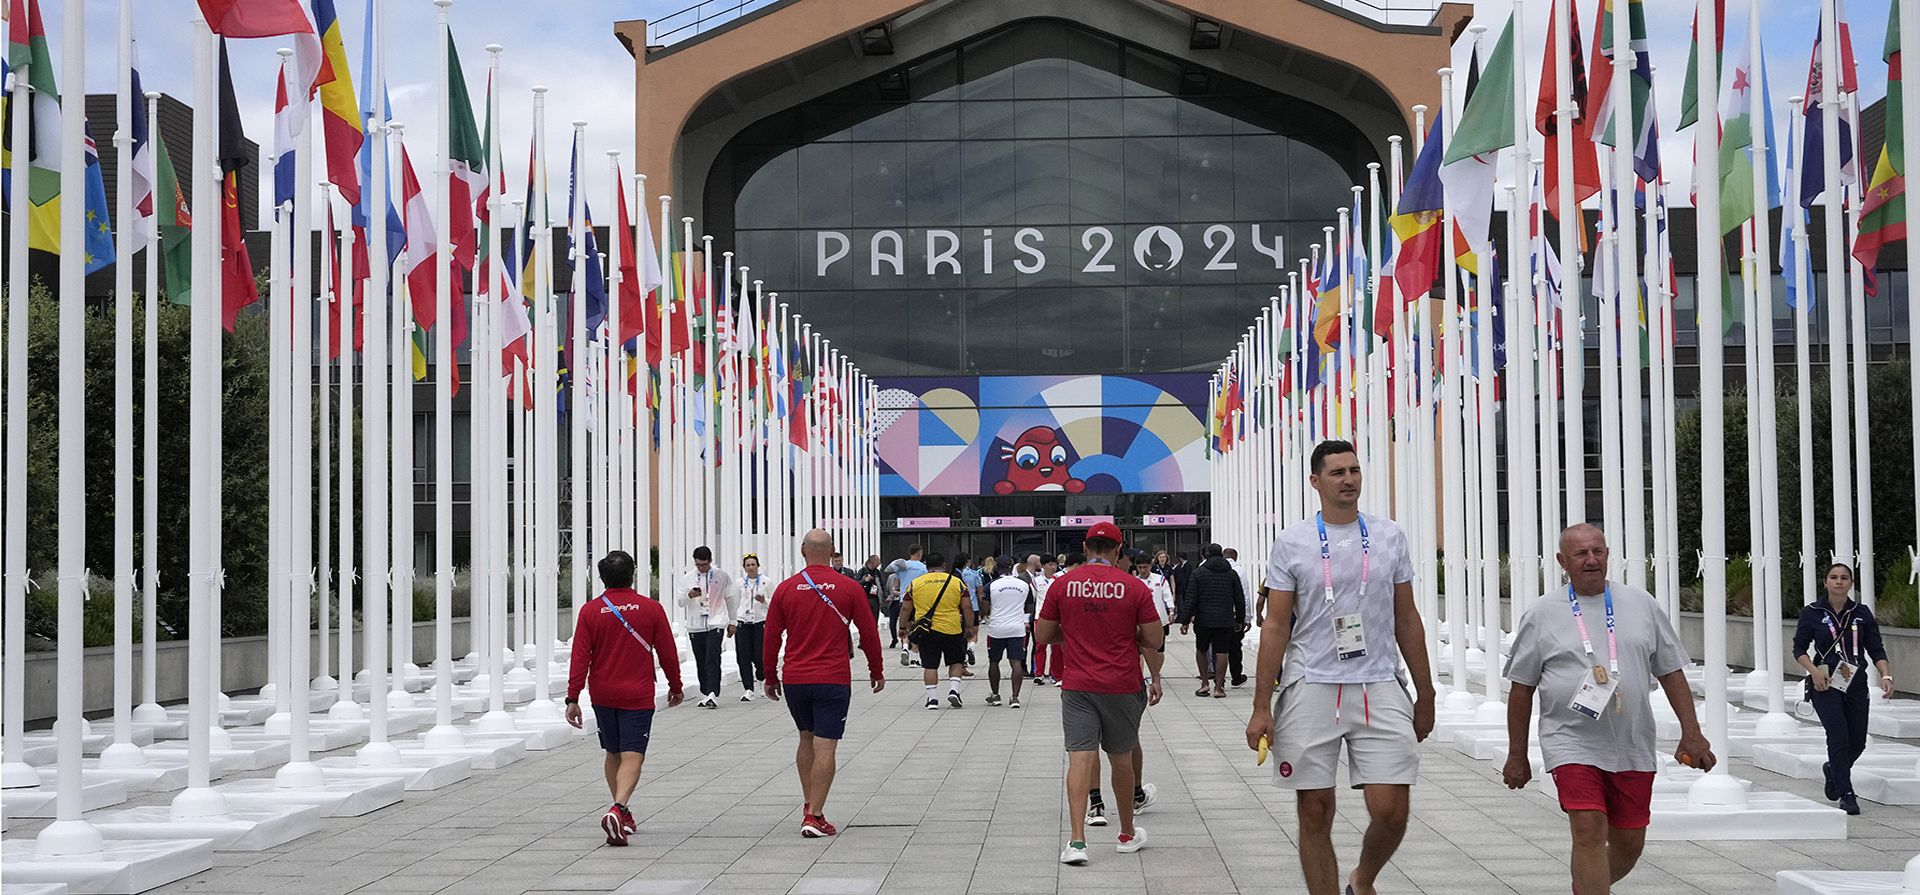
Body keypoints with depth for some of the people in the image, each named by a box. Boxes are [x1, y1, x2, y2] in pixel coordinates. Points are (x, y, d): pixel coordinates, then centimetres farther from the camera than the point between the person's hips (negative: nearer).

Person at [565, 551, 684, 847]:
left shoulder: (590, 611, -2)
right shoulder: (651, 609, -3)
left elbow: (579, 658, -5)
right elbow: (668, 653, 2)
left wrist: (573, 698, -3)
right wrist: (675, 687, 16)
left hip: (602, 696, 2)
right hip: (638, 697, -2)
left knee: (612, 754, 19)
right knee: (632, 757, -6)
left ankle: (622, 813, 27)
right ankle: (618, 809, -28)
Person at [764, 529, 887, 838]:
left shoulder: (786, 589, 1)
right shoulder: (849, 588, -3)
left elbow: (772, 637, 5)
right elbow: (869, 633, 2)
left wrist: (770, 678, 16)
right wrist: (877, 671, 15)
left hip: (793, 680, 3)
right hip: (833, 681, -3)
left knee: (806, 739, 21)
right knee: (824, 747, -3)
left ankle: (809, 805, 23)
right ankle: (814, 816, -7)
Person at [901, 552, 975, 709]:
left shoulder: (915, 583, 3)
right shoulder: (957, 582, 1)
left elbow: (905, 609, 5)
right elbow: (967, 607, 0)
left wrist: (905, 627, 17)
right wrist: (969, 628, 9)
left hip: (926, 631, 0)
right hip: (952, 630, 0)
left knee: (930, 665, 7)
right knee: (956, 661, 17)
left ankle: (932, 699, 5)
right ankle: (953, 690, 1)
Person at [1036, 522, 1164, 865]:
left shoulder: (1063, 584, -1)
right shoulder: (1134, 587, -4)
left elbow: (1042, 636, 6)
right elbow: (1155, 641, -1)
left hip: (1076, 685, 0)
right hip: (1122, 685, 0)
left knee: (1080, 758, -4)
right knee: (1121, 757, 14)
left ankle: (1077, 839, -17)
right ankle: (1127, 835, 29)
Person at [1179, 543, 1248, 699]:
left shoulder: (1198, 573, -1)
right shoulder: (1231, 574, 7)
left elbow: (1190, 599, -5)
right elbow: (1240, 600, 9)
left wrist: (1185, 621, -2)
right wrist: (1240, 620, 19)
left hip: (1203, 620, -1)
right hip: (1225, 621, 1)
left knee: (1201, 650, 16)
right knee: (1222, 652, 2)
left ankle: (1205, 683, 12)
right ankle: (1218, 687, -1)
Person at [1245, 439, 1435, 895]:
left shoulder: (1389, 536, 8)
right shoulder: (1291, 543, 2)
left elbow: (1406, 619, 13)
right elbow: (1276, 626, 1)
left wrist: (1425, 695, 12)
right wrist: (1261, 707, -3)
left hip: (1379, 687, 1)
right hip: (1311, 688, -1)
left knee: (1391, 810, -5)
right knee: (1315, 813, 2)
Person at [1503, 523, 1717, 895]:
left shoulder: (1641, 604, 8)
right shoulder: (1542, 614, 1)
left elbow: (1671, 672, 12)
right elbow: (1521, 689, 5)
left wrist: (1691, 733, 5)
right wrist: (1517, 756, 5)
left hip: (1633, 748, 3)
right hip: (1572, 743, -3)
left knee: (1629, 843, 10)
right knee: (1590, 831, -18)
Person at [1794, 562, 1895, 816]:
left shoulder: (1862, 614, 5)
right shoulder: (1812, 613, -1)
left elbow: (1876, 649, 5)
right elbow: (1799, 648, 2)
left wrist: (1886, 675, -11)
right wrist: (1814, 670, -15)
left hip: (1856, 685, 3)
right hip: (1825, 684, -3)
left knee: (1858, 741, 5)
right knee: (1839, 736, -14)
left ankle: (1833, 770, 36)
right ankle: (1846, 794, -6)